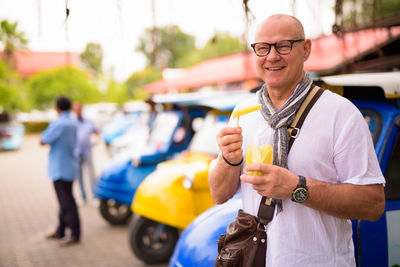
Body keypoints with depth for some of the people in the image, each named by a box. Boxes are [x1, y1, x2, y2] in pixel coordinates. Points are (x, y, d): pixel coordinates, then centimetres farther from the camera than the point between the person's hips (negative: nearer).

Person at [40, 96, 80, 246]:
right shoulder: (73, 123, 10)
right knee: (64, 200, 16)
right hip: (69, 167, 9)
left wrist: (45, 132, 4)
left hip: (60, 169, -9)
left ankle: (75, 235, -1)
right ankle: (60, 231, 26)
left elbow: (43, 141, -14)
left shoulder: (59, 124, -19)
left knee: (67, 202, -5)